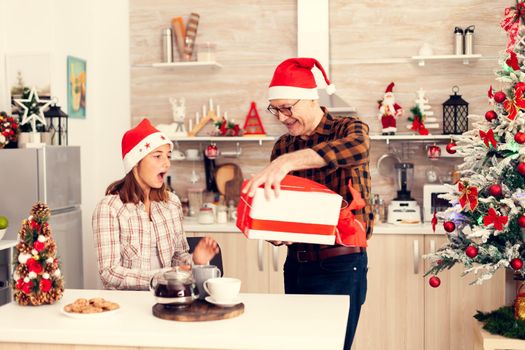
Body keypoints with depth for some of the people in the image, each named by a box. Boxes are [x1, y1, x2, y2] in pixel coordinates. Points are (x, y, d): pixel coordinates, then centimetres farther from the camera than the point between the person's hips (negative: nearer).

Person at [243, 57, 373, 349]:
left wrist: (287, 162, -42)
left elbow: (356, 147, -31)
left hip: (340, 266, -5)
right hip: (296, 263, 6)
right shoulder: (282, 146, 10)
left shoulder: (349, 129, -6)